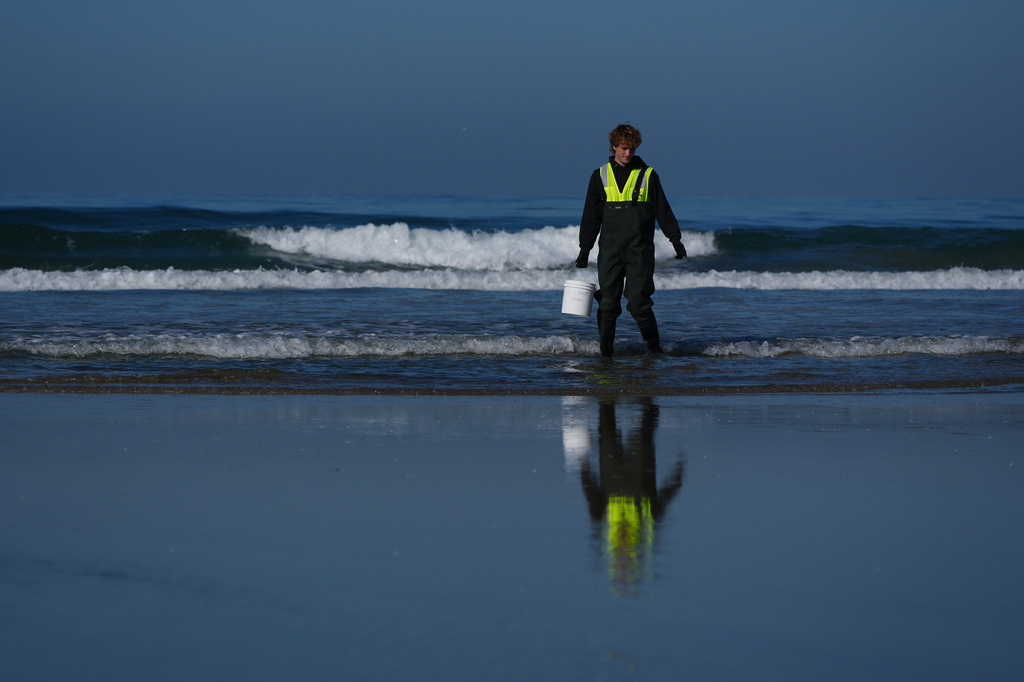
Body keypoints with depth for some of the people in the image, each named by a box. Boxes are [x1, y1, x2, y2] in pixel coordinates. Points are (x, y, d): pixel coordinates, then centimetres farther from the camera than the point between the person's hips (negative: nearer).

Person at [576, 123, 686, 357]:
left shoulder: (647, 175, 6)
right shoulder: (600, 177, 10)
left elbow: (663, 210, 8)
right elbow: (591, 216, 13)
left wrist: (675, 239, 1)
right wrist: (585, 249, 9)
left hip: (640, 249, -2)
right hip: (610, 249, 2)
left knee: (638, 301, -10)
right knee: (607, 302, 0)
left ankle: (654, 345, 7)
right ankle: (605, 351, 7)